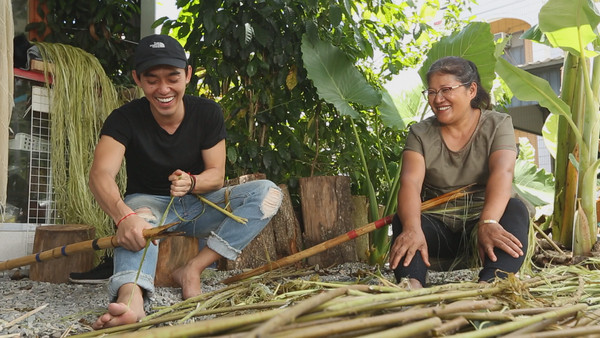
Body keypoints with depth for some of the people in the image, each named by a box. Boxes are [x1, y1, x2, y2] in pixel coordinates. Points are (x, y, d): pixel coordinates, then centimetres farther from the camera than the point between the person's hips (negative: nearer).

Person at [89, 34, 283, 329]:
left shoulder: (207, 113, -8)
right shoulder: (124, 119, -16)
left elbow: (216, 174, -8)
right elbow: (100, 174, -31)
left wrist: (190, 182, -34)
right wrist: (124, 216, -54)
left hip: (199, 205, 3)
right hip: (149, 203, -3)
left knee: (267, 192, -21)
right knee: (137, 218, -40)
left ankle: (192, 269, -29)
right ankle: (131, 297, -67)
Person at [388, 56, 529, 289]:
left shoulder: (497, 125, 1)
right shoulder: (420, 133, 3)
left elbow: (502, 172, -19)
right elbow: (410, 182, -15)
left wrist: (488, 223, -39)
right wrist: (412, 228, -37)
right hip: (438, 226, 1)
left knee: (516, 210, -30)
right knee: (403, 219, -28)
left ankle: (489, 285, -54)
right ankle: (411, 285, -55)